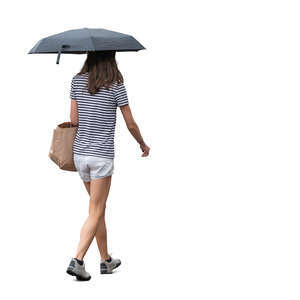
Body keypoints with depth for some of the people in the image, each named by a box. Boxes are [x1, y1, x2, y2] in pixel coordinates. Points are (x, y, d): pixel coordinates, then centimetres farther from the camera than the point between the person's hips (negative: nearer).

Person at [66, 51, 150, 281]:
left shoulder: (78, 80, 2)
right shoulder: (116, 85, -7)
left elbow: (74, 120, 1)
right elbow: (131, 124, -2)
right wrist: (143, 144, 15)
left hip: (80, 153, 5)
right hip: (102, 155, -5)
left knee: (99, 208, 17)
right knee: (95, 212, 0)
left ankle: (106, 260, 25)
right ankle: (77, 260, -12)